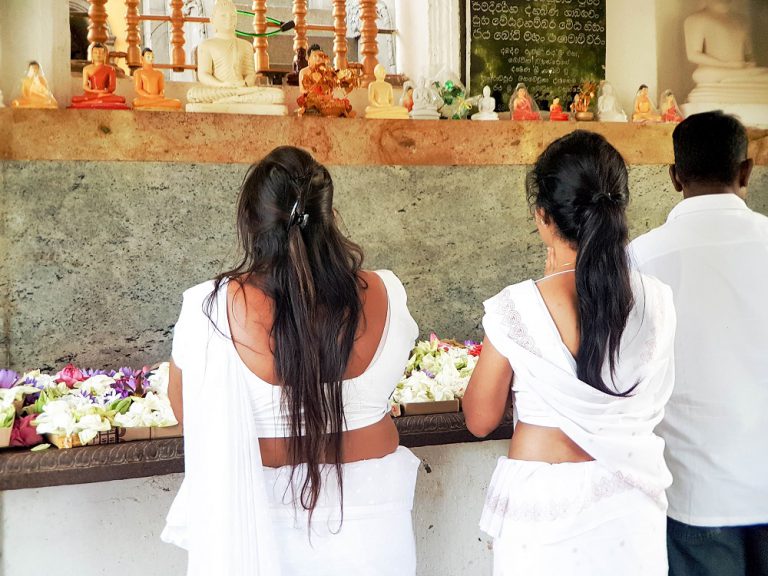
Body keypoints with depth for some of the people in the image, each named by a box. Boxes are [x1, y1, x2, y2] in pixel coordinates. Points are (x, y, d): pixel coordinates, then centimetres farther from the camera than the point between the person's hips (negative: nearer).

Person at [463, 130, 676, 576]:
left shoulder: (517, 308, -20)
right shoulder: (658, 300, -9)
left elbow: (481, 420, -7)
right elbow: (651, 404, 8)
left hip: (543, 502, -2)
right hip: (628, 501, 3)